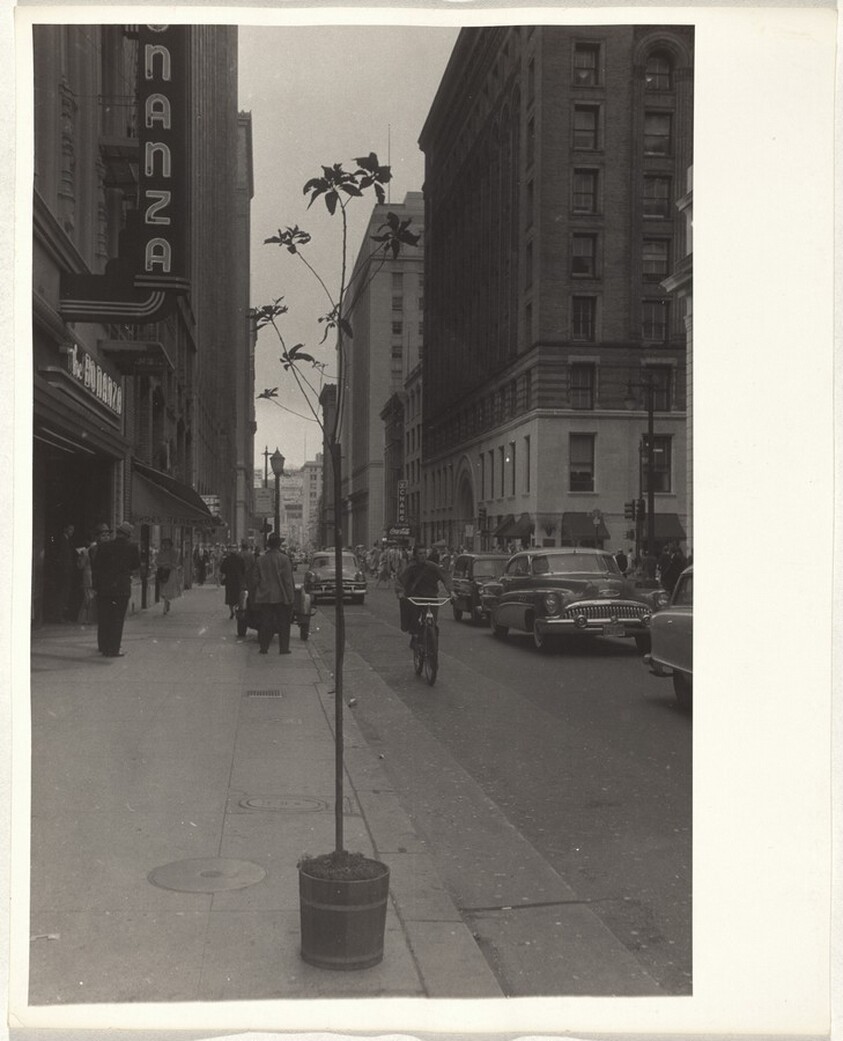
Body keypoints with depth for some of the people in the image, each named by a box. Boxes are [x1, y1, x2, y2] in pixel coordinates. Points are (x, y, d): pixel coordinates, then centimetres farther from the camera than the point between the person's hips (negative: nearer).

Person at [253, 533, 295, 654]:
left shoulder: (260, 560, 2)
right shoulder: (284, 559, -10)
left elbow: (256, 579, 6)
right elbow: (288, 579, -11)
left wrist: (258, 596, 15)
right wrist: (290, 596, -6)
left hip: (264, 597, 3)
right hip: (281, 596, -3)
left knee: (265, 622, 10)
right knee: (283, 623, 7)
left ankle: (264, 647, 11)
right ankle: (283, 648, 8)